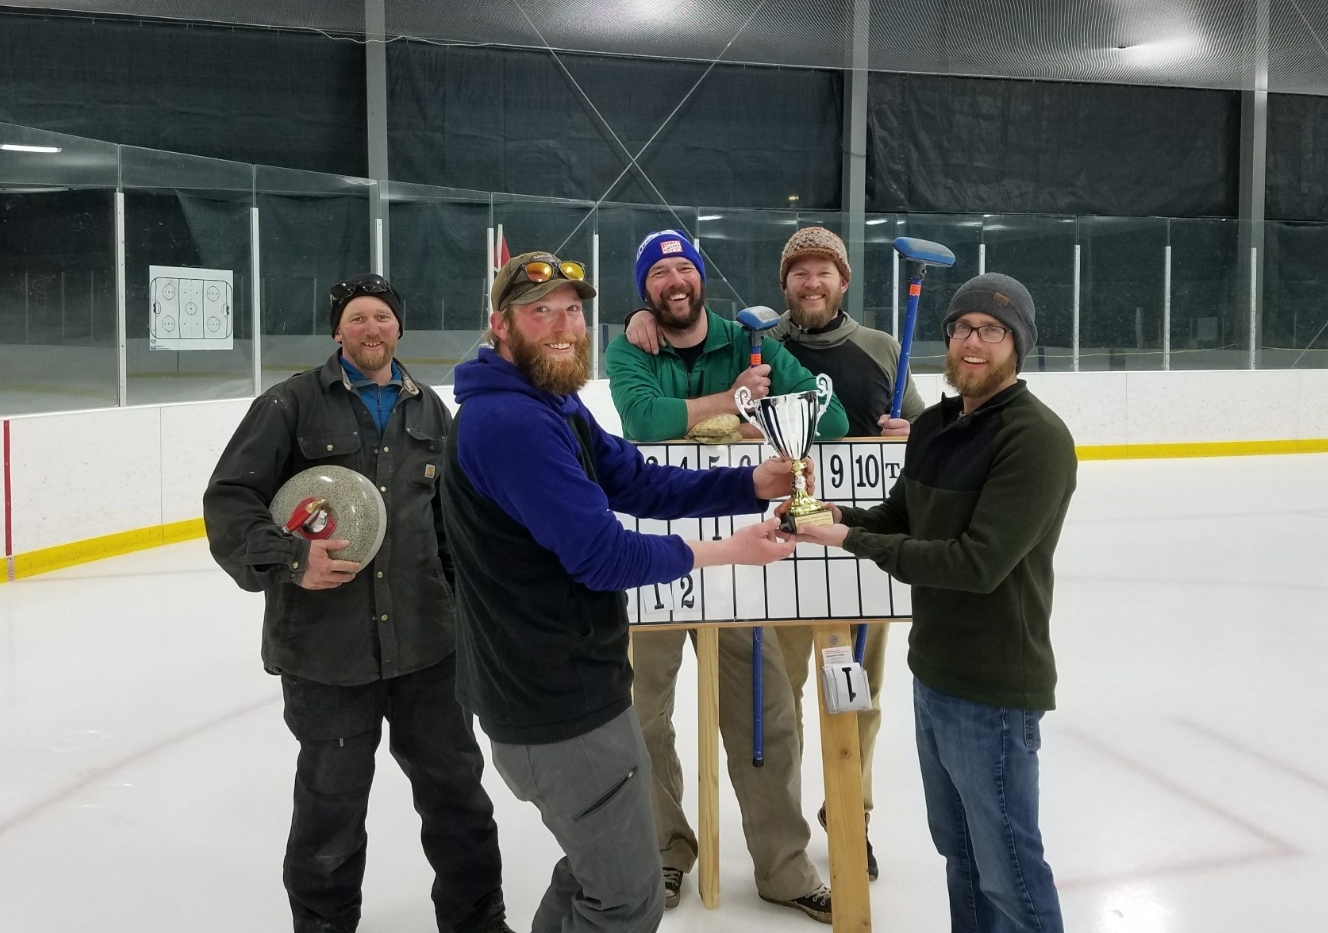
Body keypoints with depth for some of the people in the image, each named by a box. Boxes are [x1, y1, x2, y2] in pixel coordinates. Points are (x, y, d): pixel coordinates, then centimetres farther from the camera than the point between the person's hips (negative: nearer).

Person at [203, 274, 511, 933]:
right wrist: (290, 561, -22)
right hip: (324, 649, -4)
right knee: (331, 804, 11)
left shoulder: (428, 410, 10)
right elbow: (228, 501, -8)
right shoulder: (292, 404, -4)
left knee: (456, 785, 14)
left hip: (427, 640, 4)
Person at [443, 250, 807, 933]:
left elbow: (638, 484, 8)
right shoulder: (510, 423, -24)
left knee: (595, 870, 27)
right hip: (561, 704, -11)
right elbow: (602, 554, -25)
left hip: (563, 684, 11)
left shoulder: (556, 405, 10)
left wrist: (753, 485, -5)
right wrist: (728, 549, -15)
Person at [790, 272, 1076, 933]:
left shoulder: (1037, 438, -20)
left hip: (993, 689, -8)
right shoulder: (932, 426, 7)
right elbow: (901, 517, 15)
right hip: (931, 673, 8)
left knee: (1006, 865, 6)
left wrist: (855, 542, -22)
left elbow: (978, 562, -26)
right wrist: (841, 518, -7)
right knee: (957, 848, 22)